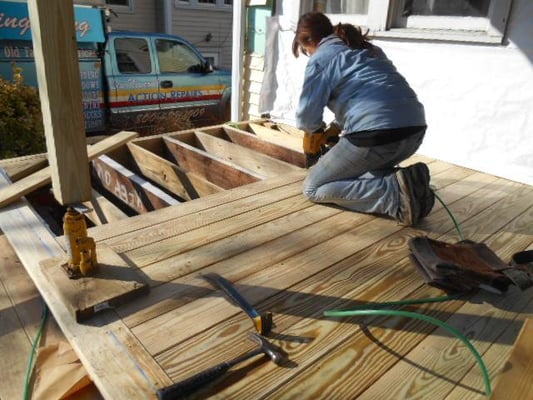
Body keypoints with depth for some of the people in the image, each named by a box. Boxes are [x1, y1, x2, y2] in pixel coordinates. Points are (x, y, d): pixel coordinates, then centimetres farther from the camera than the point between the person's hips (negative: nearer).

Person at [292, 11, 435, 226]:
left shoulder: (320, 58, 6)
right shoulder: (367, 48, 28)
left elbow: (307, 115, 1)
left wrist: (315, 129, 24)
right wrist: (339, 125, 38)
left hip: (376, 134, -8)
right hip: (414, 129, 9)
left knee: (313, 188, 8)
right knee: (359, 171, 34)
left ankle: (395, 193, -10)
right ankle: (408, 184, 5)